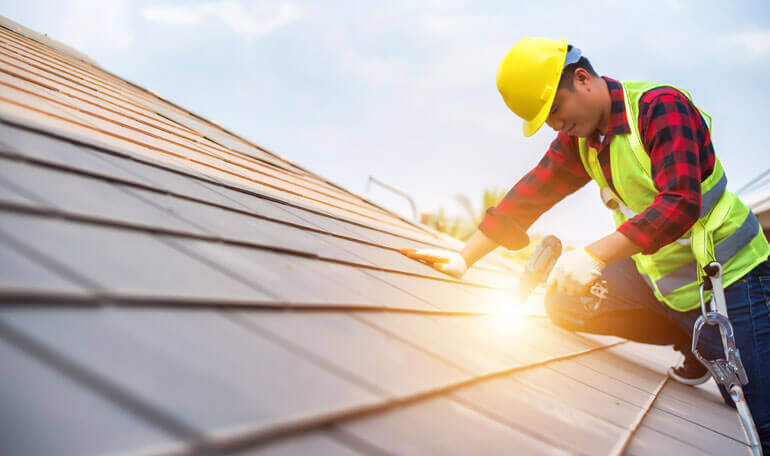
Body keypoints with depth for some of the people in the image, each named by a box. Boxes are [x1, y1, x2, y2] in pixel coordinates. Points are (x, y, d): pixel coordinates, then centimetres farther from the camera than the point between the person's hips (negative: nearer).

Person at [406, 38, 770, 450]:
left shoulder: (661, 106, -22)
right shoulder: (578, 138, 0)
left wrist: (594, 257, -39)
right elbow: (529, 195, -1)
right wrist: (464, 258, -8)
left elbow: (680, 202, -32)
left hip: (726, 276, -7)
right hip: (657, 271, 7)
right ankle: (691, 343, 8)